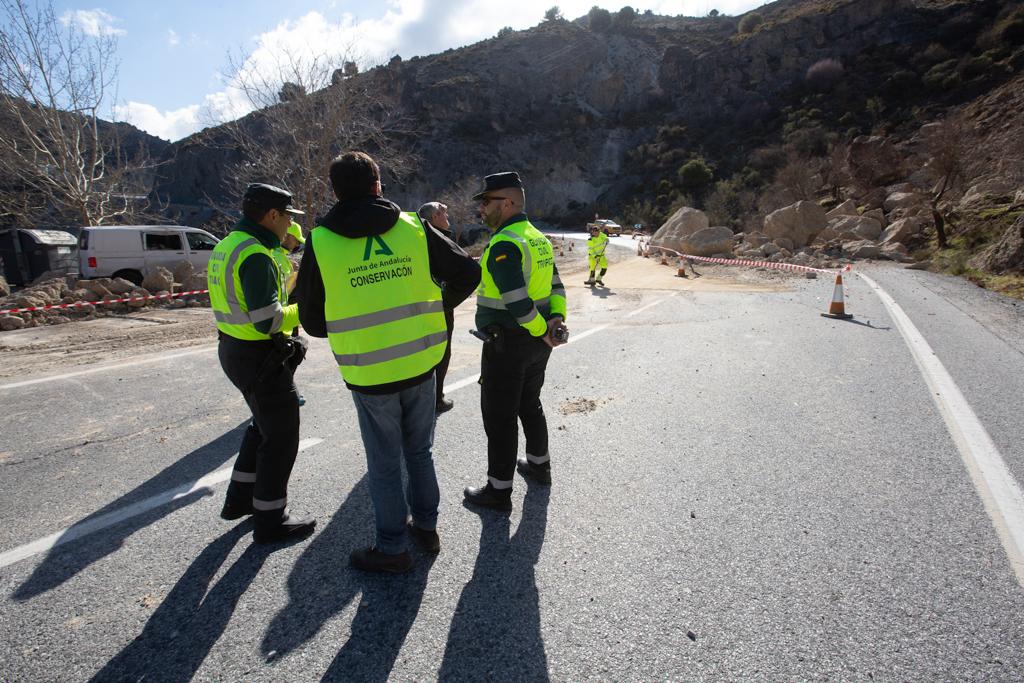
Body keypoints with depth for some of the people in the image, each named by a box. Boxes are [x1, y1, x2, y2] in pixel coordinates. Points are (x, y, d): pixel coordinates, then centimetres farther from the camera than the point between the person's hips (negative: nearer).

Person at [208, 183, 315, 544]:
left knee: (264, 426, 25)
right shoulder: (255, 255, -22)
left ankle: (239, 499, 37)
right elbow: (267, 321, -27)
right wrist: (304, 309, -13)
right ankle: (270, 519, 18)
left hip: (233, 349, 10)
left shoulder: (227, 245, 10)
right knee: (281, 437, 4)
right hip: (260, 358, -10)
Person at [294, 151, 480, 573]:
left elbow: (313, 322, -1)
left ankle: (391, 549, 27)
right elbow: (467, 273, 1)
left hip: (368, 374, -2)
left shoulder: (320, 243, -7)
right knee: (419, 450, 22)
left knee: (384, 463, 13)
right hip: (421, 364, 3)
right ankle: (426, 526, 37)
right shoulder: (414, 228, -2)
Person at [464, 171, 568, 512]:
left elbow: (517, 300, -27)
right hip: (536, 343, 9)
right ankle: (539, 464, 40)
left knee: (499, 416, 3)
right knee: (530, 404, 24)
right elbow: (556, 286, 8)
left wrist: (542, 330, -14)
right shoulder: (539, 239, 10)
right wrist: (557, 318, -6)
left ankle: (499, 490, 15)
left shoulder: (504, 244, -20)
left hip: (507, 344, -9)